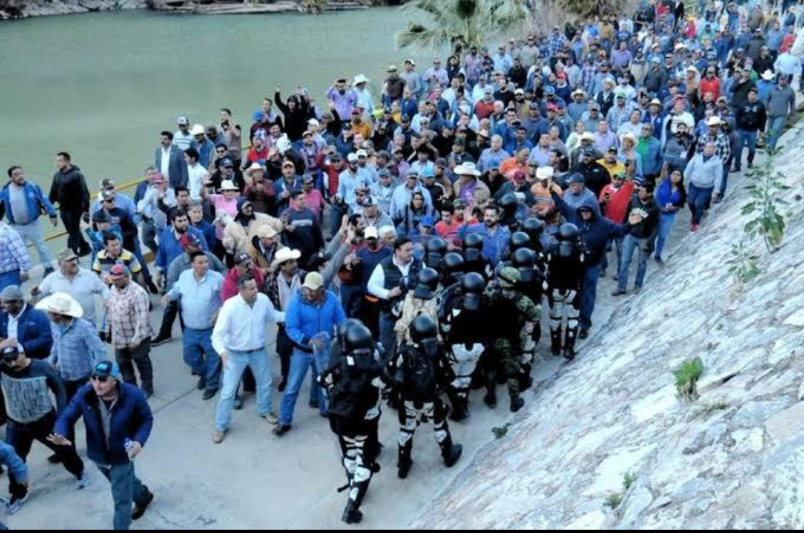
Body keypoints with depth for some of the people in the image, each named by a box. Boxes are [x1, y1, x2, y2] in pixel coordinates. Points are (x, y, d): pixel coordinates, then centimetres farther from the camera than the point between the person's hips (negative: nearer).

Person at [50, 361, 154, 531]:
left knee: (121, 498, 4)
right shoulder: (84, 395, -22)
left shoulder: (132, 396, -26)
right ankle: (143, 496, 63)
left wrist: (139, 441, -28)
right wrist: (60, 434, -39)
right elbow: (67, 417, -17)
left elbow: (146, 420, -12)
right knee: (125, 483, 32)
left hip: (122, 455, -4)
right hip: (99, 455, 4)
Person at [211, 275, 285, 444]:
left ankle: (265, 410, 51)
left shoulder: (263, 299, -15)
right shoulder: (230, 306, -27)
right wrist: (222, 351, -45)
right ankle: (221, 427, 24)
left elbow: (273, 316, 6)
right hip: (236, 354, -4)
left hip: (258, 351, 4)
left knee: (265, 382, 23)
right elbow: (217, 334, -28)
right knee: (228, 391, 5)